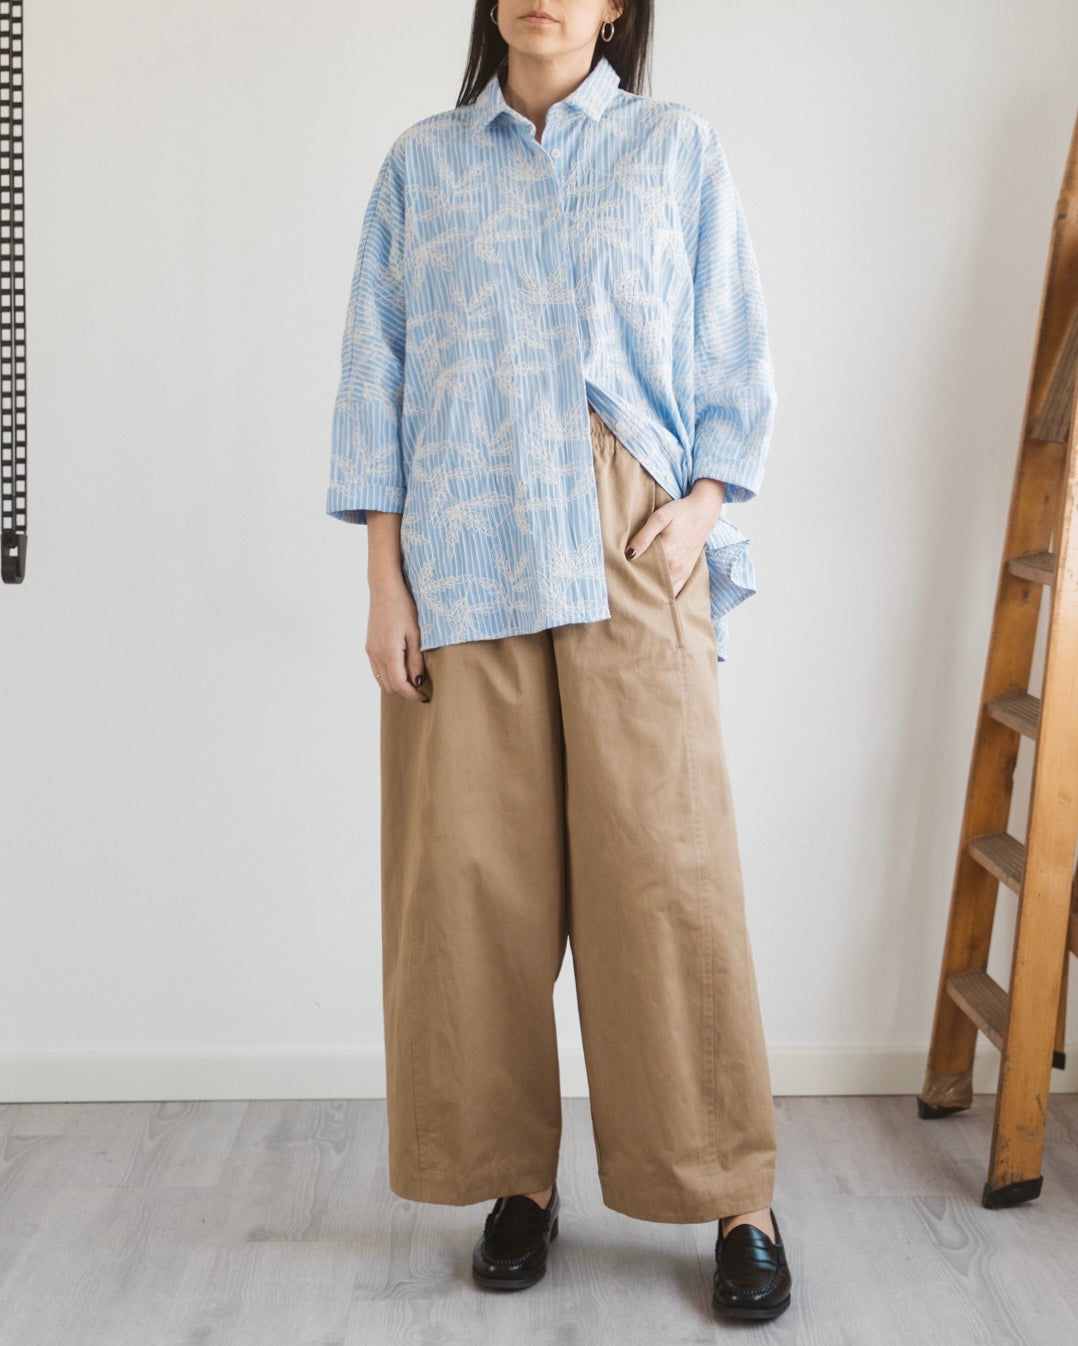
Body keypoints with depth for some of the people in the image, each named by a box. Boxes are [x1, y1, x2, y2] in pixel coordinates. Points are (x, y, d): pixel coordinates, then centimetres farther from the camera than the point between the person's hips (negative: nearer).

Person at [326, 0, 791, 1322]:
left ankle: (737, 1200, 8)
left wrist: (702, 505, -6)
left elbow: (737, 358, 10)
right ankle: (517, 1177, 17)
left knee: (666, 865, -5)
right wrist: (384, 578, 0)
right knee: (473, 869, 0)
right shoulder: (421, 162, 14)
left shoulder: (678, 148, 13)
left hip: (628, 553, -1)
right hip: (462, 556, 2)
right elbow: (375, 371, 9)